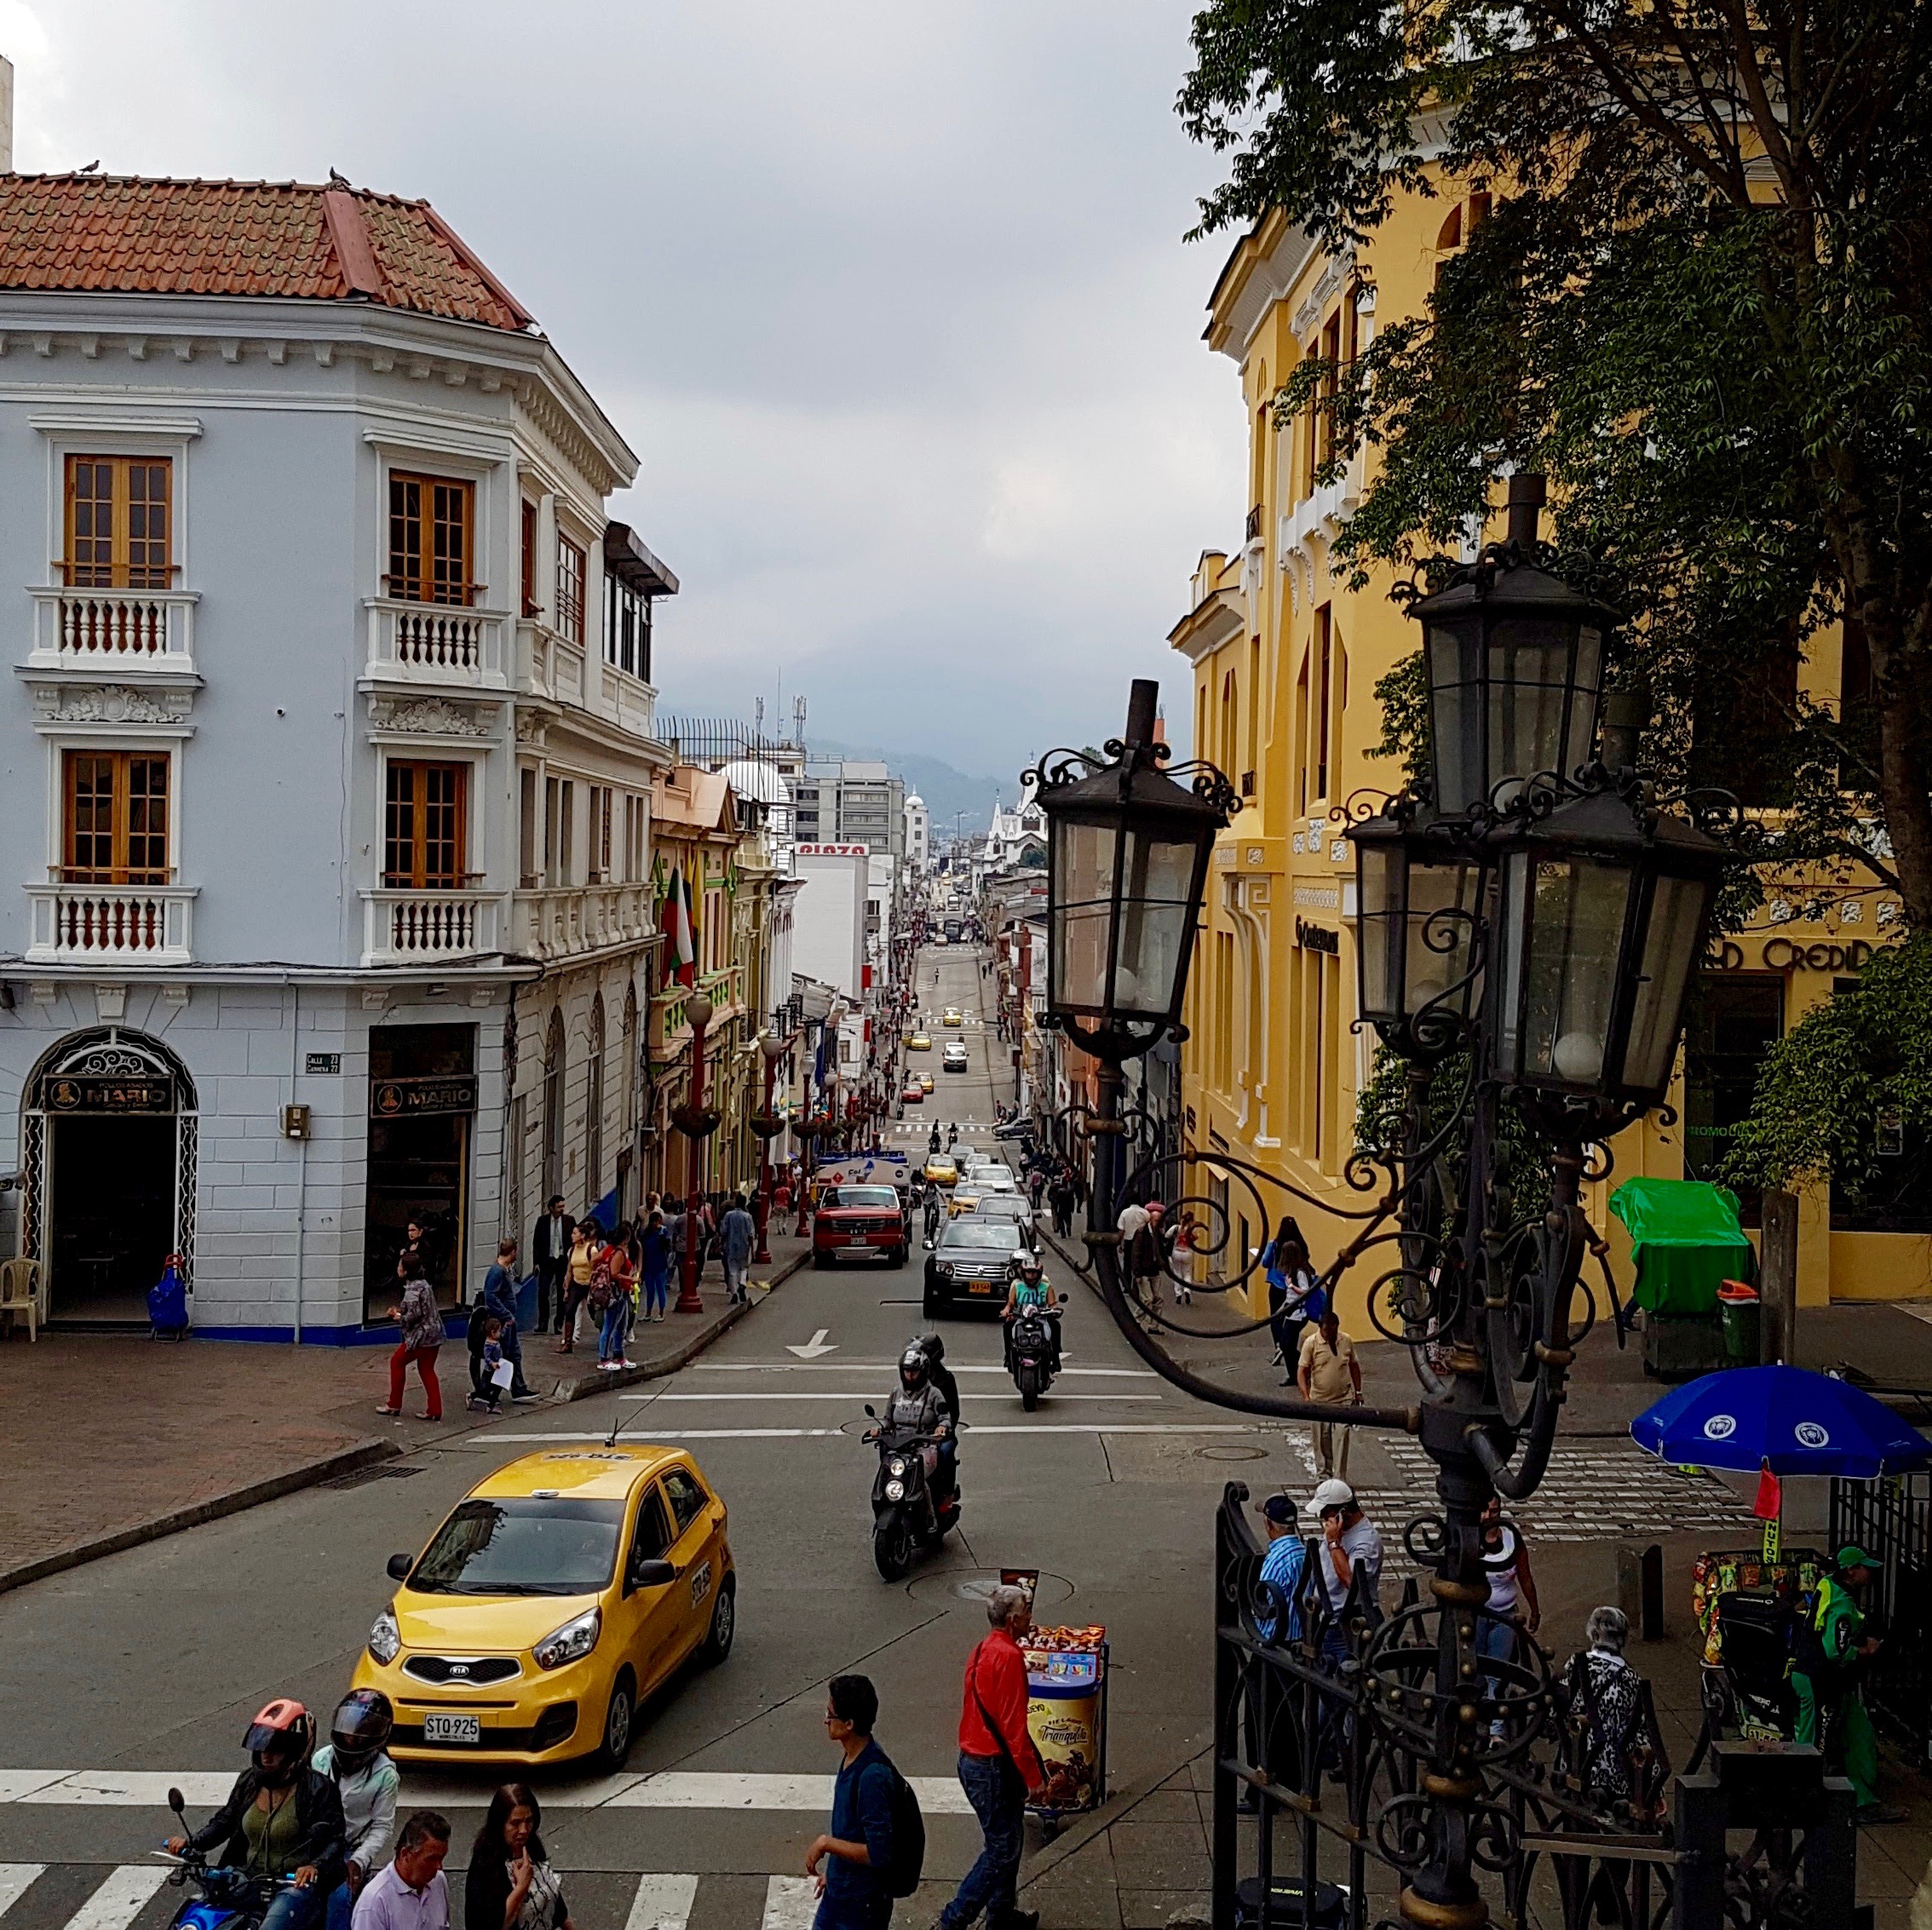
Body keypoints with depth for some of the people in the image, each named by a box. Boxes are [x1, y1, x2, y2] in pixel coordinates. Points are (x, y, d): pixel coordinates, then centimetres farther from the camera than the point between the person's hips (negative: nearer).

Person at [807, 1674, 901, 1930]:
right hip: (839, 1892, 9)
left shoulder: (873, 1775, -29)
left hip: (864, 1902, -9)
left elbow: (878, 1853, -29)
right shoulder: (853, 1758, 0)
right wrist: (832, 1870, 22)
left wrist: (826, 1843, -22)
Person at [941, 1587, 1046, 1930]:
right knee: (1001, 1850, -1)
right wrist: (1033, 1776, -16)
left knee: (1008, 1841, 20)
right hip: (994, 1768, -10)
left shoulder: (983, 1651, 10)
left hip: (973, 1761, 10)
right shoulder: (1009, 1657, -21)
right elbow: (1013, 1724, -22)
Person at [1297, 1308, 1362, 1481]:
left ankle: (1340, 1478, -4)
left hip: (1344, 1399, 1)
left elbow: (1354, 1366, 14)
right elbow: (1301, 1371, -11)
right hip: (1320, 1400, -1)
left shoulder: (1346, 1341, 1)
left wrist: (1358, 1392, 14)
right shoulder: (1311, 1342, -8)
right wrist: (1306, 1396, -21)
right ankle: (1324, 1473, 24)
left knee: (1342, 1436, -7)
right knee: (1322, 1439, 8)